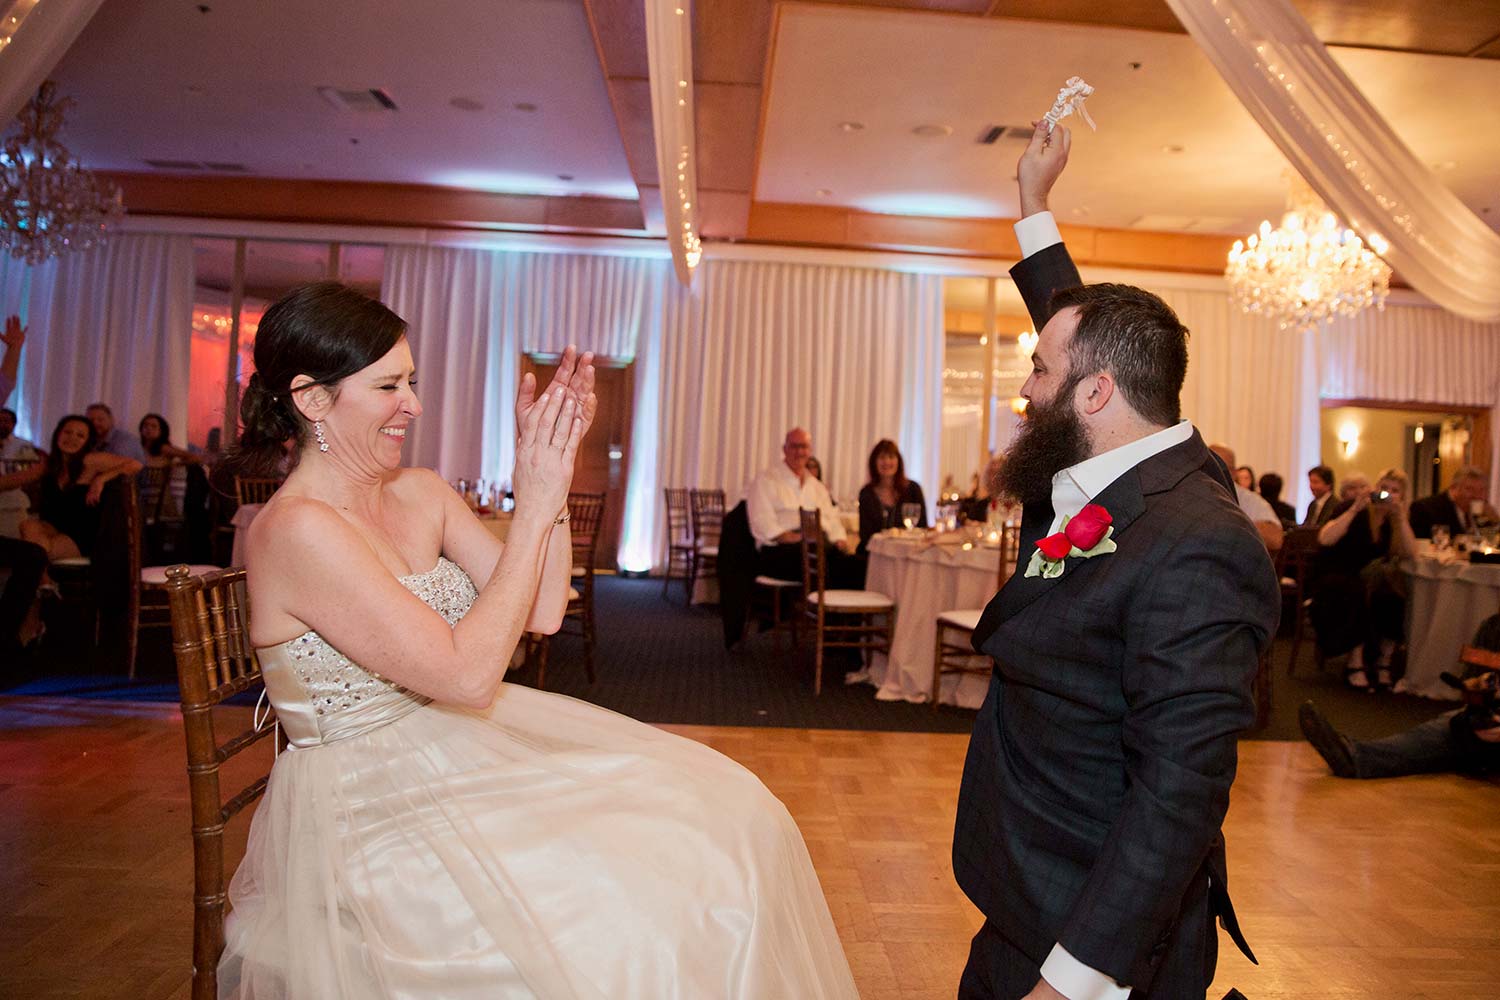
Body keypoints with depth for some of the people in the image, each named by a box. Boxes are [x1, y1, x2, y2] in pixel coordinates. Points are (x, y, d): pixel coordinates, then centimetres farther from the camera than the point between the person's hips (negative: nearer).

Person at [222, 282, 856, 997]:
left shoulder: (419, 493, 3)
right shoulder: (295, 529, -20)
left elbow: (542, 612, 0)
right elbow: (468, 673, -24)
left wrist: (551, 471, -9)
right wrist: (533, 507, -22)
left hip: (462, 746, 7)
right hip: (369, 811, -7)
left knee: (725, 809, -2)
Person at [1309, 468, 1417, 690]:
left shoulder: (1393, 520, 9)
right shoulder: (1351, 508, -8)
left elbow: (1410, 552, -8)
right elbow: (1325, 539, -26)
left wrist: (1401, 515, -14)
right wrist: (1355, 508, -28)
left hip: (1366, 578, 5)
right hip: (1333, 578, -5)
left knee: (1394, 593, -26)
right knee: (1360, 591, -35)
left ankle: (1384, 661, -13)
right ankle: (1355, 663, -25)